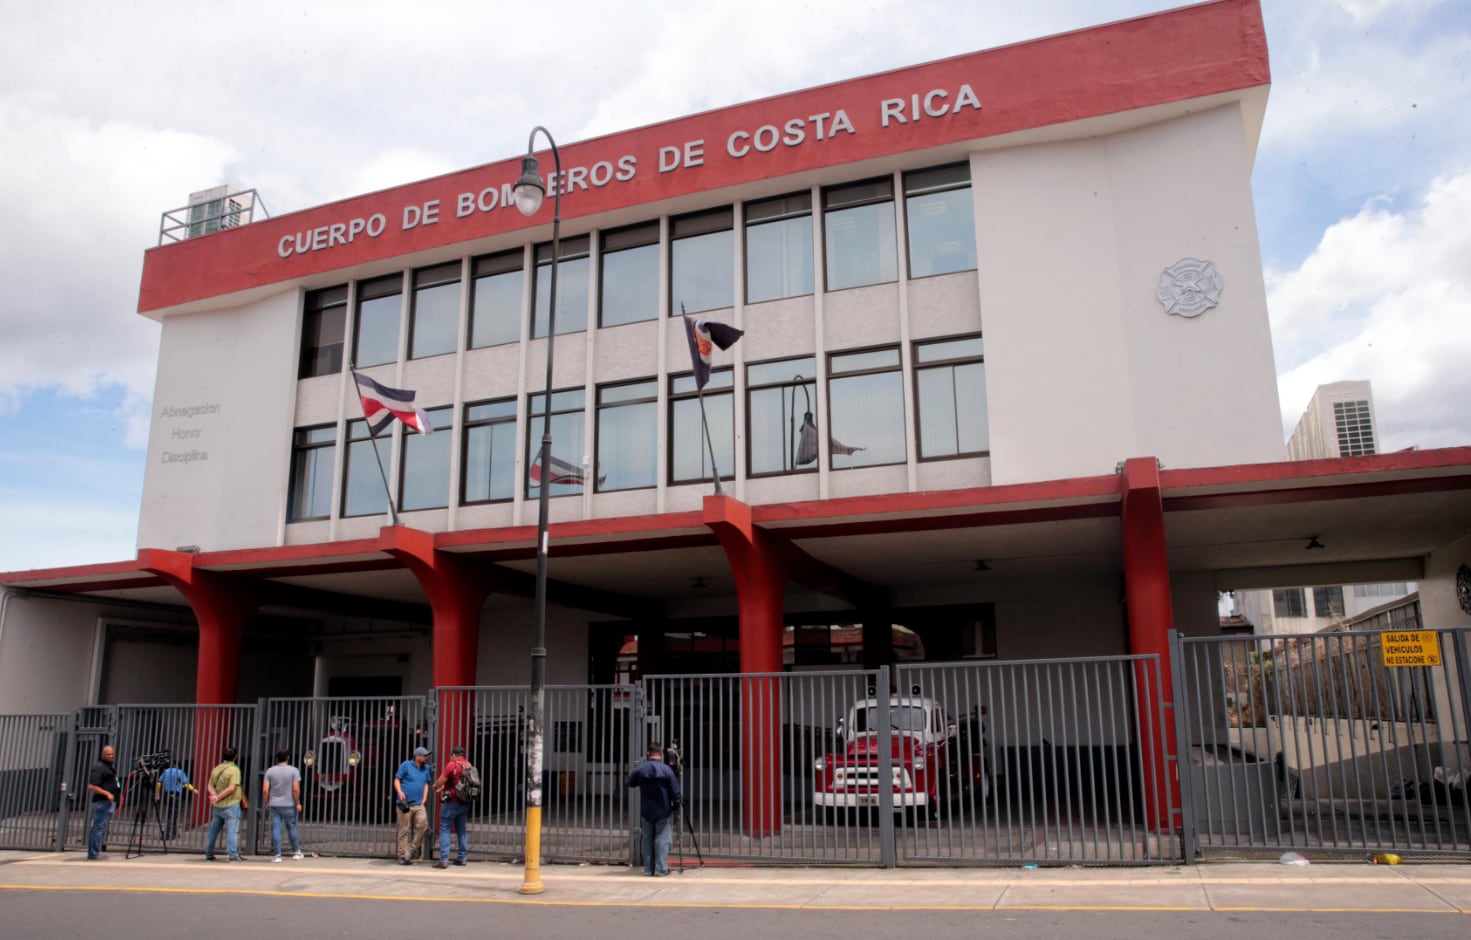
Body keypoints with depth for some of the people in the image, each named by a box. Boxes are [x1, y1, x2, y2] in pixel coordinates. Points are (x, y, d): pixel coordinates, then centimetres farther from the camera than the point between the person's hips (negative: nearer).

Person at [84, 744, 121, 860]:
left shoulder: (110, 767, 18)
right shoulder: (99, 767, -12)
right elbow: (91, 786, -19)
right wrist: (107, 793, -24)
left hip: (109, 802, 10)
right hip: (102, 802, -10)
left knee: (100, 828, 13)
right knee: (99, 827, -9)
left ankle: (94, 853, 18)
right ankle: (93, 854, -6)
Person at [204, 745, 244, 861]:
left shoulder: (216, 768, 9)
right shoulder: (234, 769, -12)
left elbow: (210, 786, 6)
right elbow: (231, 788, -20)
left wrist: (215, 796, -9)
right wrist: (219, 798, -11)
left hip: (218, 806, 7)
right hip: (231, 804, -7)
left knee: (213, 830, 17)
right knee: (232, 829, -7)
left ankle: (209, 854, 24)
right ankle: (232, 854, -14)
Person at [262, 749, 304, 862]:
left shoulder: (270, 771, 2)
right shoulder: (294, 771, -4)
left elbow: (265, 790, -3)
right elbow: (296, 789, -11)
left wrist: (266, 802, 11)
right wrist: (298, 803, -2)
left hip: (274, 805, 1)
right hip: (289, 805, -1)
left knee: (276, 829, 2)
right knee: (292, 827, 10)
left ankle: (276, 855, 1)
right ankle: (296, 852, 18)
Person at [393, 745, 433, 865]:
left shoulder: (426, 768, 14)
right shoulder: (406, 765, 0)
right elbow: (397, 780, 0)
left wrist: (423, 799, 9)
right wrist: (400, 792, -16)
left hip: (418, 804, 4)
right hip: (406, 803, -4)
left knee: (423, 825, -12)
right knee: (404, 830, 0)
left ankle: (413, 849, 7)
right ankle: (403, 856, 8)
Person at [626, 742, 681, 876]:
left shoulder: (639, 769, -3)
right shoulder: (666, 770, -12)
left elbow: (630, 784, 12)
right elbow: (675, 791, -10)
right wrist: (676, 803, 6)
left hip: (645, 812, 3)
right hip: (663, 811, -3)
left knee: (647, 839, 10)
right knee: (662, 839, 2)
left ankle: (648, 868, 12)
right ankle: (661, 868, -1)